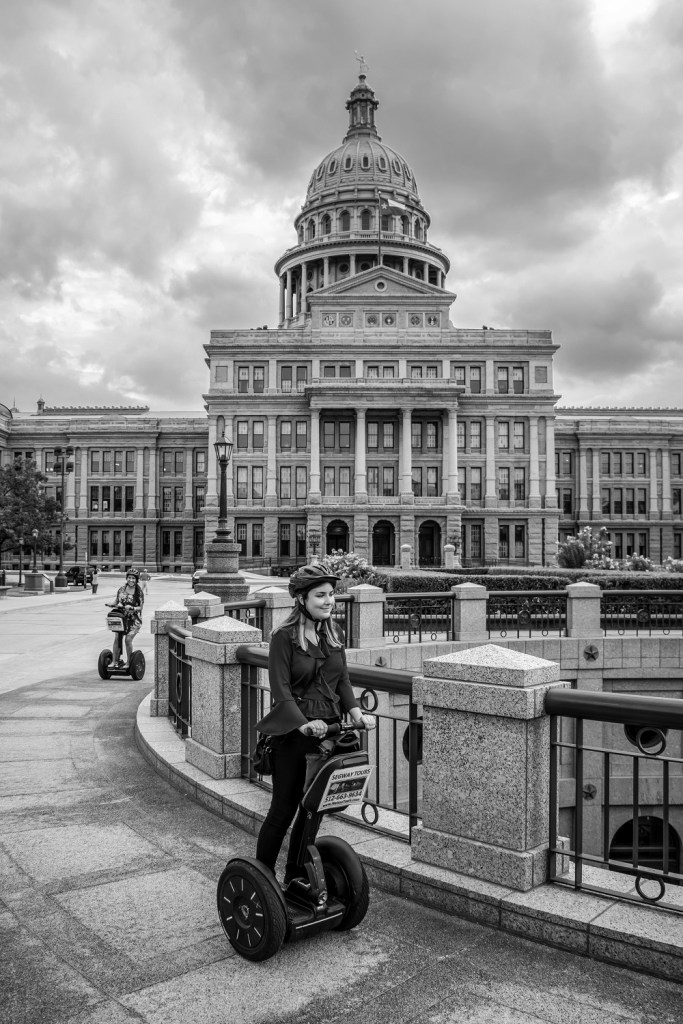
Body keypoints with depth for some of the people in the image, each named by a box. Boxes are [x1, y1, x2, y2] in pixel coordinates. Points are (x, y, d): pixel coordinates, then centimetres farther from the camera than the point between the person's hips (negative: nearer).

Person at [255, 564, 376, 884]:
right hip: (294, 732, -6)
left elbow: (342, 679, 8)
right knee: (283, 810, 2)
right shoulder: (284, 636, -12)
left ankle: (294, 879, 30)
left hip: (329, 729, 6)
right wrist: (303, 725, -29)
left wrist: (356, 711, -9)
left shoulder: (334, 633, 8)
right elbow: (281, 689, -17)